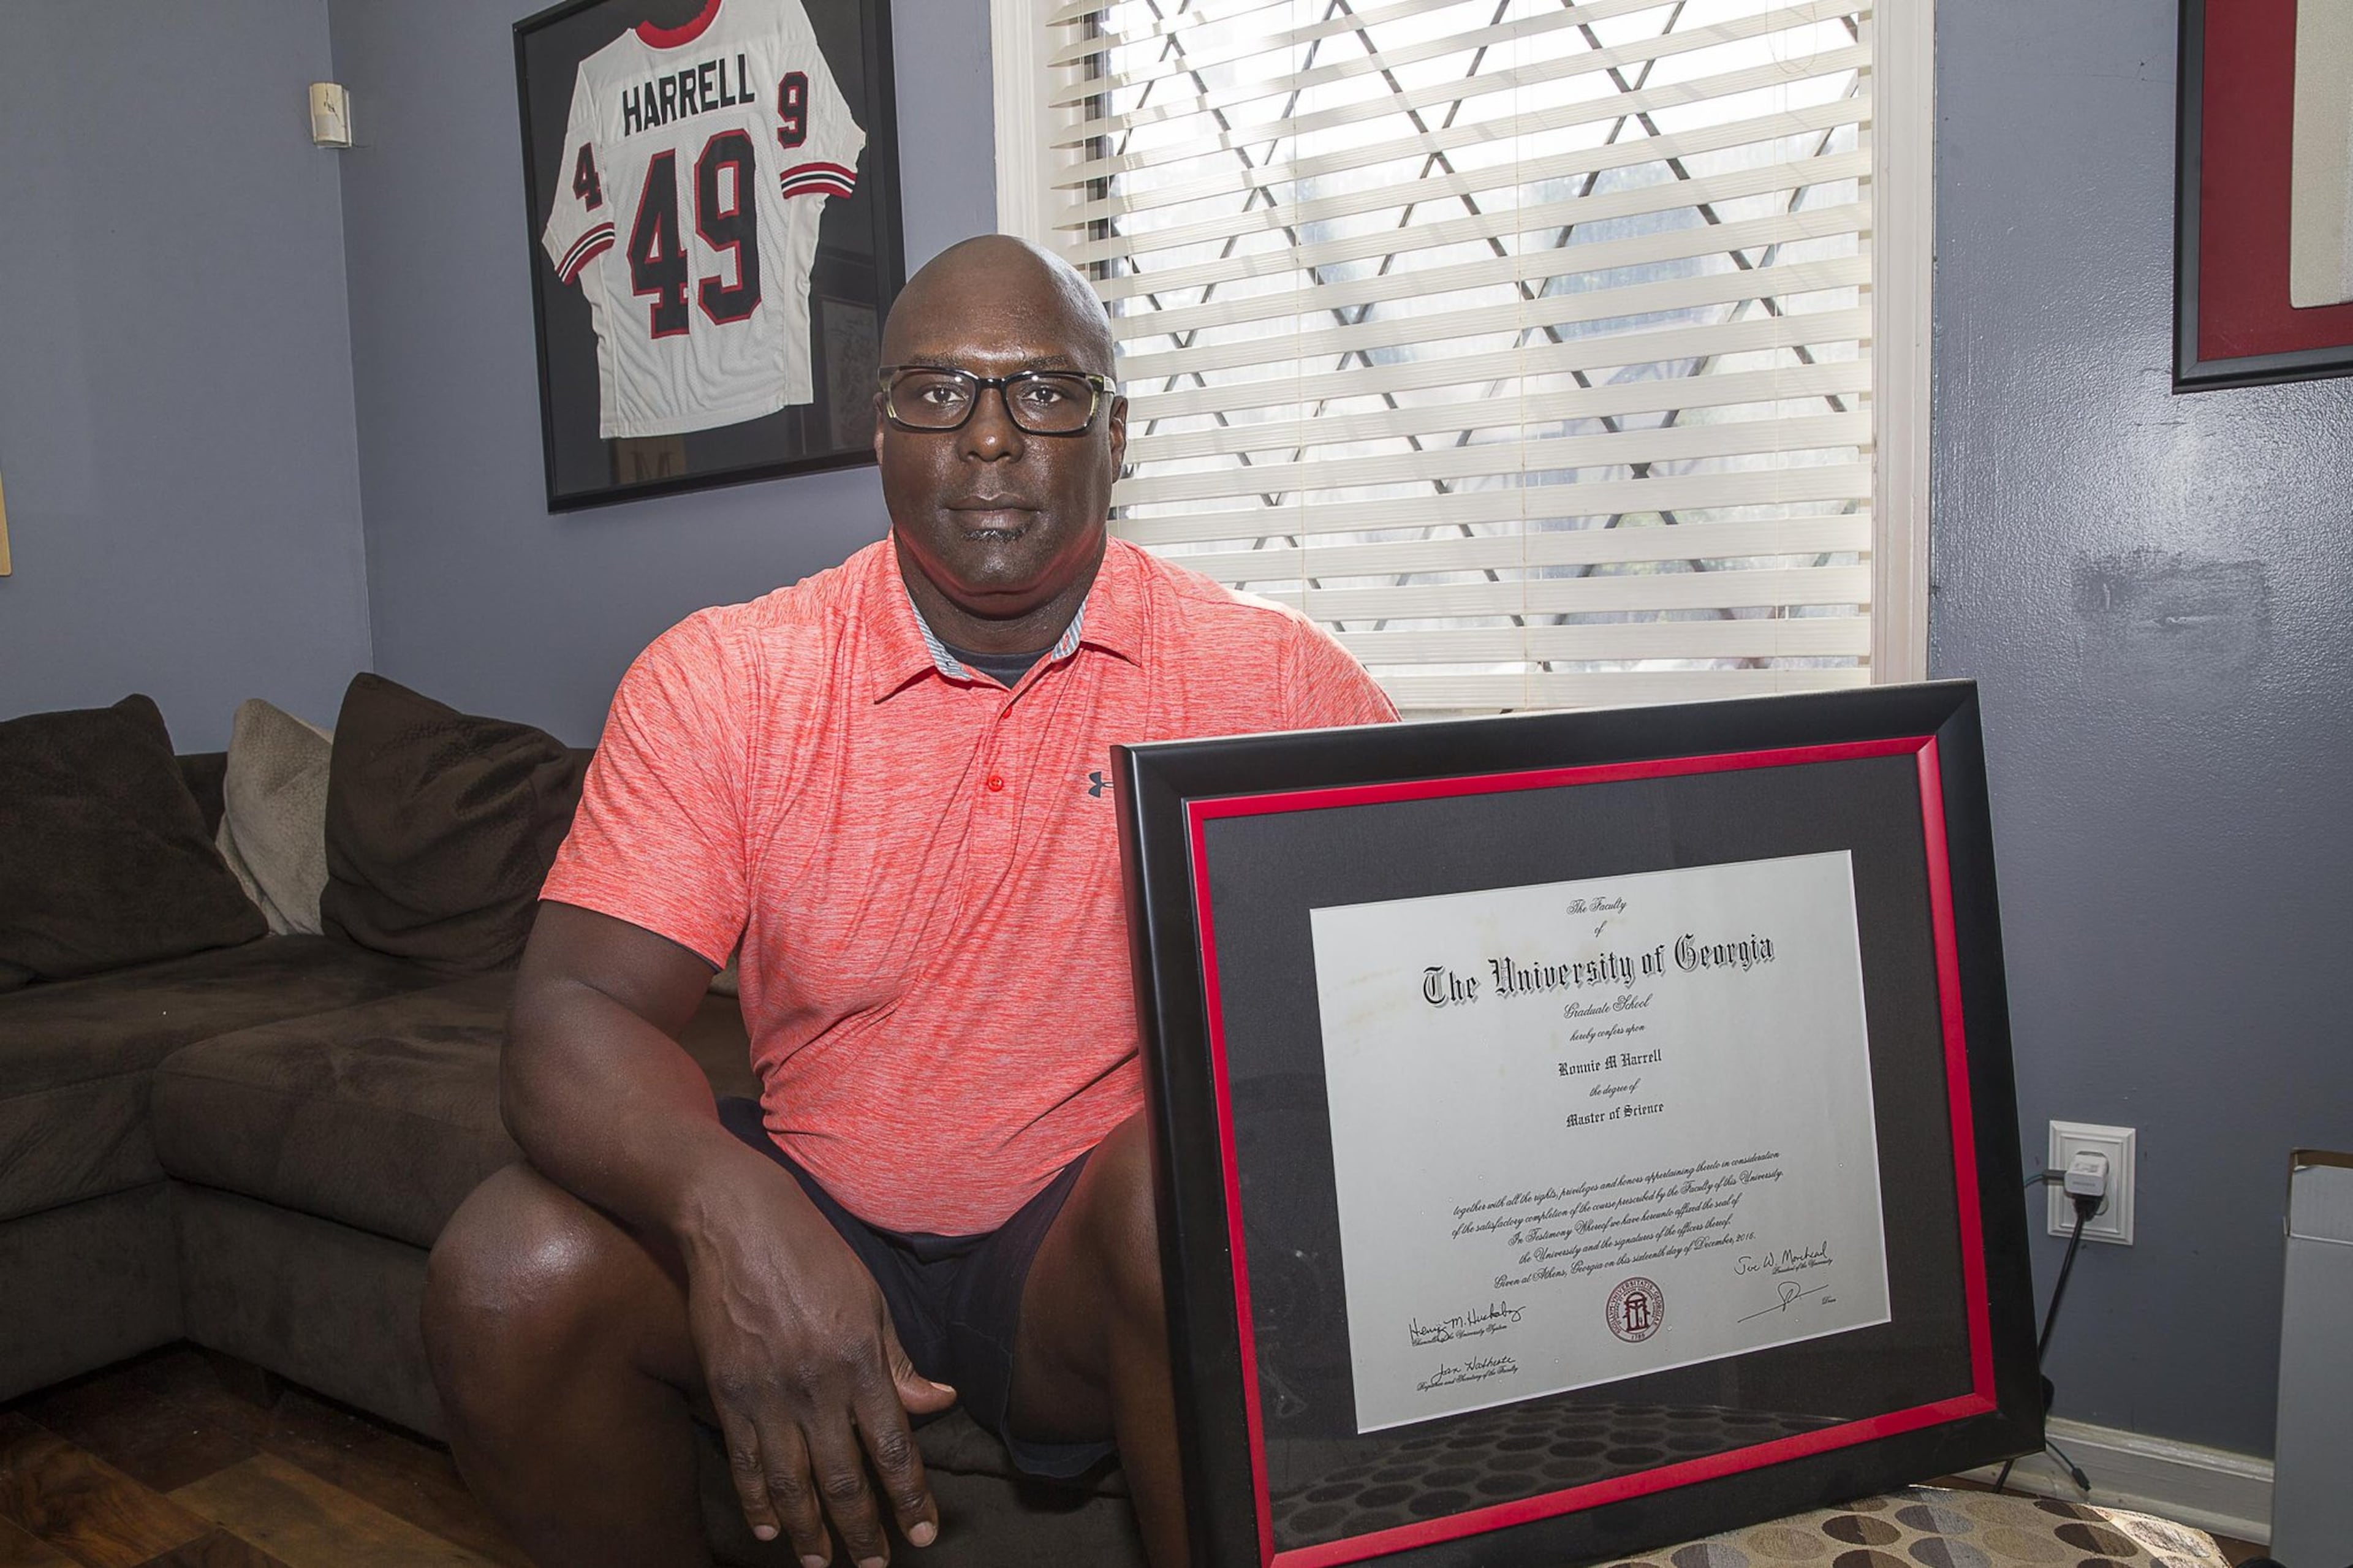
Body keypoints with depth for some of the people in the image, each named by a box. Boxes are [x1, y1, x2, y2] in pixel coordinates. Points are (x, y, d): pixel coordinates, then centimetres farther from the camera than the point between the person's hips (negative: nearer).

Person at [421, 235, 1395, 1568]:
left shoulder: (1262, 678, -8)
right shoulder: (718, 680, -5)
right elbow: (576, 1009, -11)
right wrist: (728, 1206, -32)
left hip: (1091, 1252, -1)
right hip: (813, 1223, 2)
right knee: (511, 1270, -20)